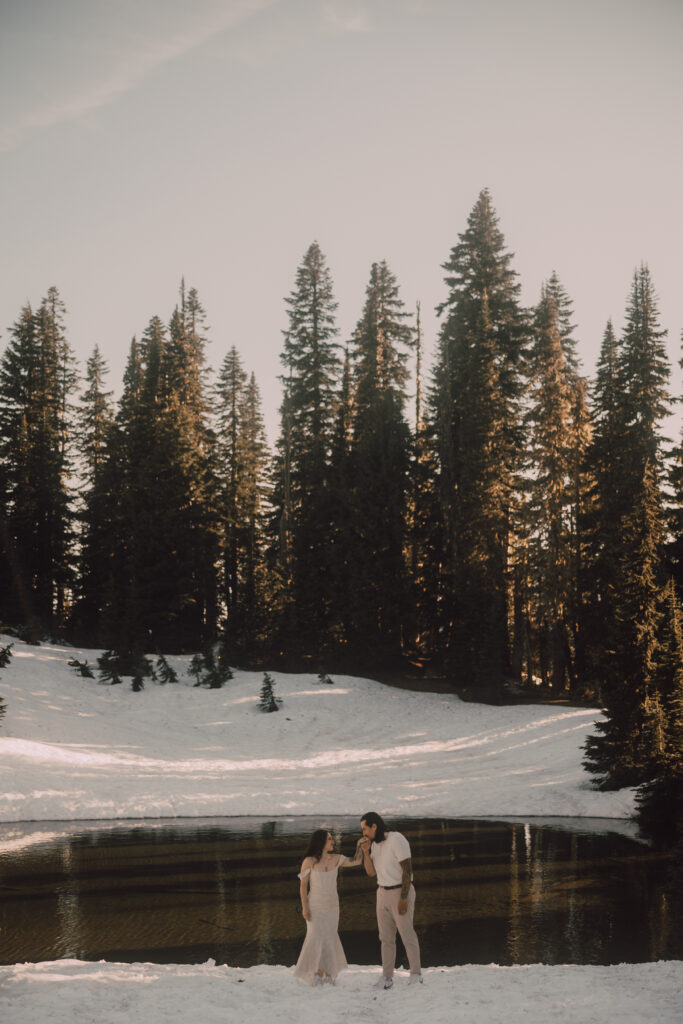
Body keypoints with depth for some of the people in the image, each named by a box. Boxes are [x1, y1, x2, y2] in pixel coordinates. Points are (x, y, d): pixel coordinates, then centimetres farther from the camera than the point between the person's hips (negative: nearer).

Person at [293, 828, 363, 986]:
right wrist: (304, 907, -11)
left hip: (332, 905, 4)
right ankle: (317, 974, 0)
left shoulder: (336, 859, 0)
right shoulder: (309, 861, -11)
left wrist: (360, 845, -5)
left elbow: (356, 862, 5)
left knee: (330, 938, 4)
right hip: (315, 905, -4)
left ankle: (329, 973, 11)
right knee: (316, 937, -8)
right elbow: (303, 885, -8)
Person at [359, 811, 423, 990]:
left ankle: (416, 974, 6)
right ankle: (387, 978, 6)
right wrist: (366, 852, -8)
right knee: (386, 937, 5)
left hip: (401, 892, -7)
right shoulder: (375, 844, 8)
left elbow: (407, 870, -19)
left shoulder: (397, 840, -17)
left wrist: (403, 899, -22)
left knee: (407, 934, -5)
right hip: (383, 893, 8)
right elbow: (372, 873, 7)